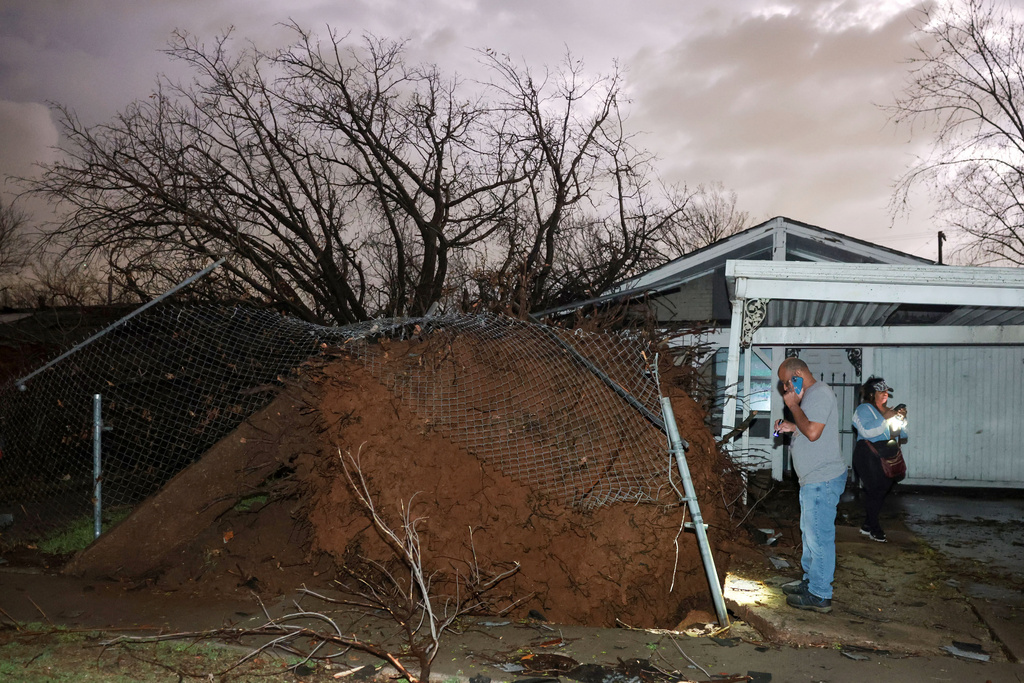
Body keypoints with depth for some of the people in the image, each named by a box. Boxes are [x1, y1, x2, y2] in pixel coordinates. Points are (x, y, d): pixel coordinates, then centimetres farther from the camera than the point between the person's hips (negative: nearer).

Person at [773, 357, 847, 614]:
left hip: (823, 479, -11)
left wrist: (793, 405, -16)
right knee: (810, 533, 20)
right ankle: (811, 581, 33)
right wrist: (792, 427, 10)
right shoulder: (811, 394, 16)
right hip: (813, 478, 11)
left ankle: (819, 596, 3)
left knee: (820, 536, -4)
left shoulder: (820, 393, -16)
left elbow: (813, 432, -25)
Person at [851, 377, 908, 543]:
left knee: (882, 489, 8)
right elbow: (867, 431, -21)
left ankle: (867, 525, 19)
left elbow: (902, 434, 16)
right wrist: (885, 418, -19)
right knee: (875, 490, -8)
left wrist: (902, 419, -1)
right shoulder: (864, 409, -4)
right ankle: (874, 528, 4)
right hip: (869, 456, -7)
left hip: (887, 458, 7)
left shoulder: (889, 410, 17)